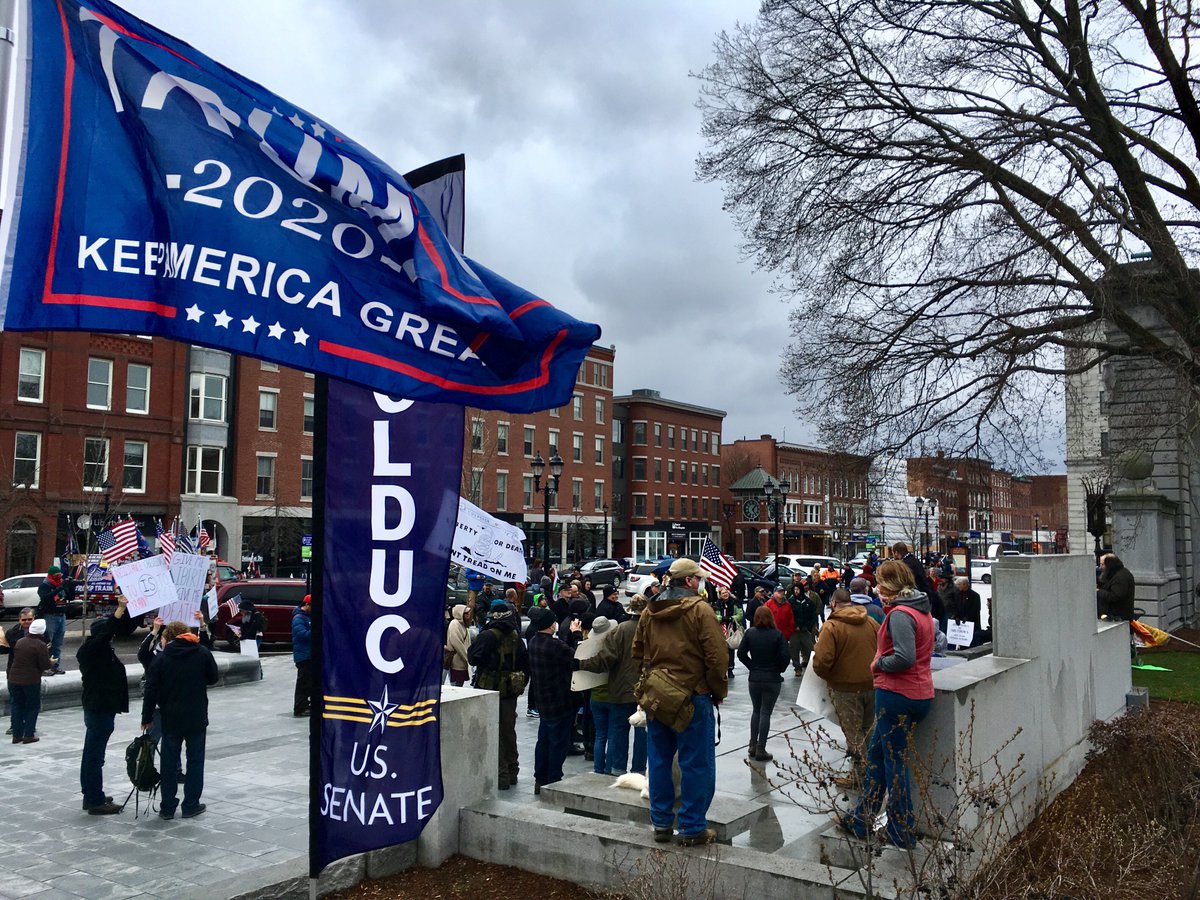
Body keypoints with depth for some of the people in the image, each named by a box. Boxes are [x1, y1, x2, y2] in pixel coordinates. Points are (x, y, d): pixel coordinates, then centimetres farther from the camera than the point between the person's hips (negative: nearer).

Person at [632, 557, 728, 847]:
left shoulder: (649, 611, 8)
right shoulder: (699, 609, -12)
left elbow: (637, 653, 15)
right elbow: (716, 657, -15)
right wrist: (719, 692, -3)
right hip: (693, 697, -6)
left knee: (659, 760, 14)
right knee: (696, 763, 4)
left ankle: (661, 823, 22)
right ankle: (692, 828, 8)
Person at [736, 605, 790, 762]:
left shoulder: (750, 632, -5)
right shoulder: (777, 634, -10)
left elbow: (741, 653, -6)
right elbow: (786, 656, -14)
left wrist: (752, 666, 7)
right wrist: (779, 669, 4)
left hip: (754, 678, 2)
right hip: (773, 679, -2)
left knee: (756, 711, 18)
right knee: (765, 713, 3)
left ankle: (752, 747, 19)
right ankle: (760, 750, 4)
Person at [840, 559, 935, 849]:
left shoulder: (900, 614, -19)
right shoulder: (921, 610, 11)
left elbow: (904, 657, -28)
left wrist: (878, 663, -12)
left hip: (897, 696, -10)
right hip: (920, 693, 10)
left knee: (895, 763, 3)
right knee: (875, 752, 19)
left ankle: (903, 834, 14)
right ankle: (861, 820, 28)